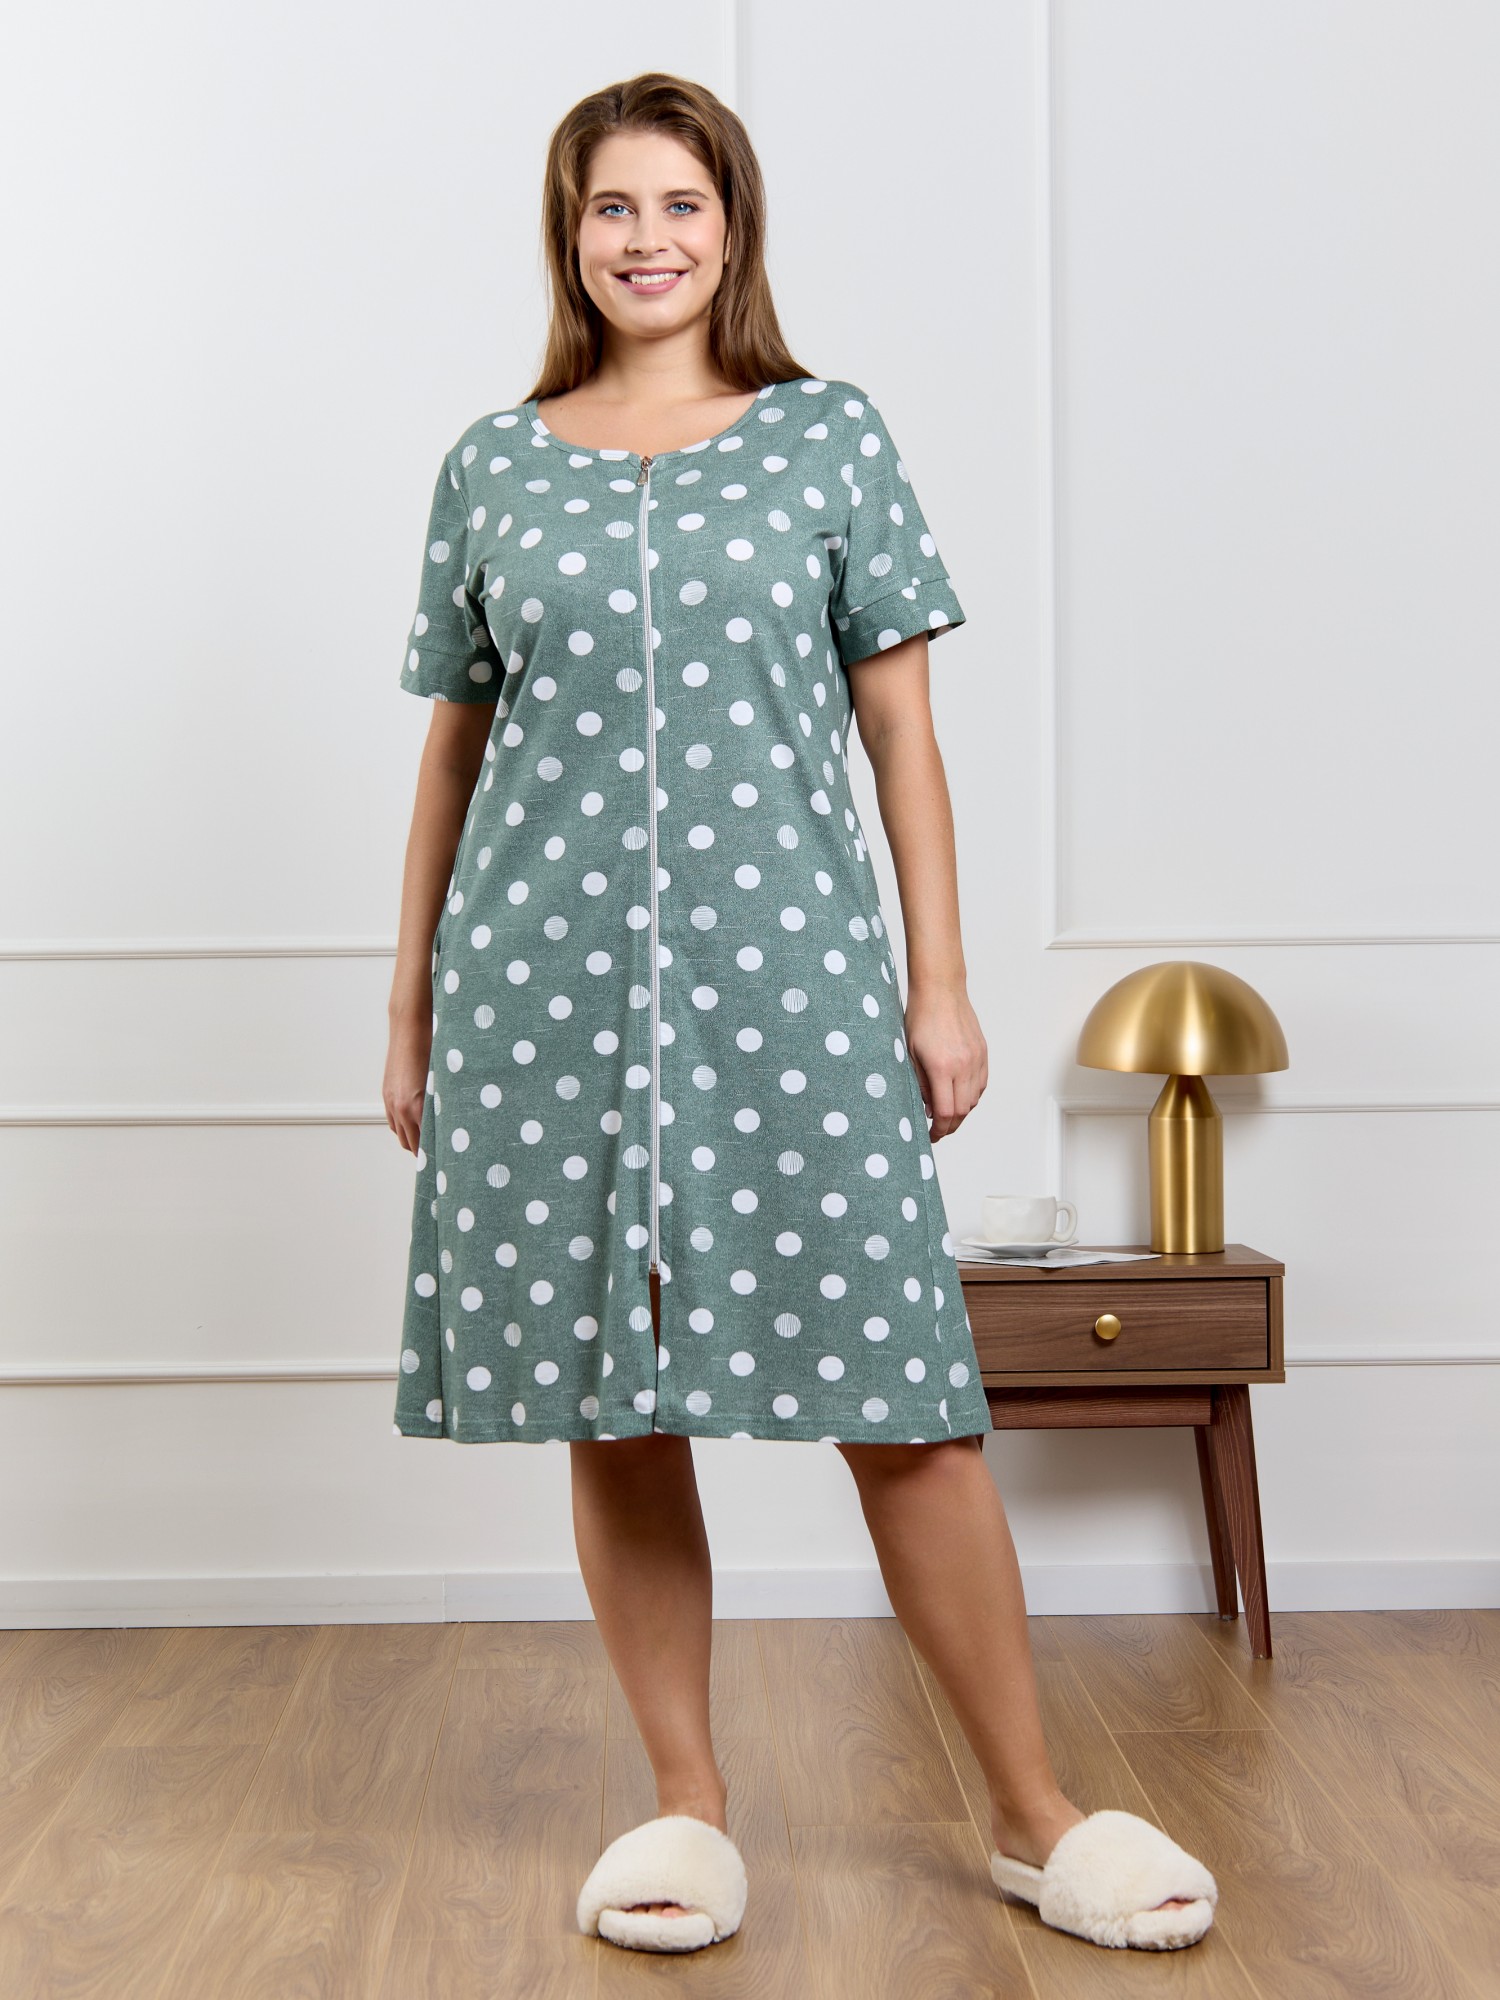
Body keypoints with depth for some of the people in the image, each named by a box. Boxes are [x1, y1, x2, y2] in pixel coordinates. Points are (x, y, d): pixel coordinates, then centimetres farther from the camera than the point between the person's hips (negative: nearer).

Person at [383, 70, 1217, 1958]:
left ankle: (1037, 1816, 11)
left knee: (900, 1403, -3)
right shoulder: (493, 464, 11)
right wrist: (409, 1003, 13)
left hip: (785, 969, -1)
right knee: (610, 1410, 6)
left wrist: (940, 982, 1)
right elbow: (455, 746, 14)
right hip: (548, 983, 2)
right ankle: (686, 1809, 20)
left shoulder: (831, 437, 7)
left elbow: (901, 726, 6)